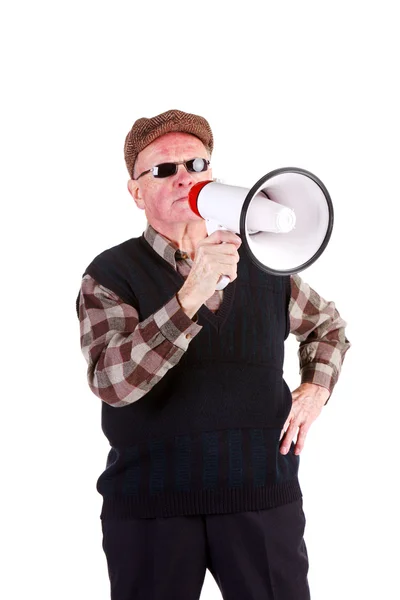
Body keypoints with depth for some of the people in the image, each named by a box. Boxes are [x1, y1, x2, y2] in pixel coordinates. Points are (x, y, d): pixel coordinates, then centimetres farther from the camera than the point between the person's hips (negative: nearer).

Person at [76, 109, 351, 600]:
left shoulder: (265, 267, 6)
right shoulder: (111, 274, -5)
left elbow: (326, 324, 26)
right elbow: (112, 383, -22)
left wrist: (316, 388, 7)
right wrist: (191, 295, -31)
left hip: (263, 495, 3)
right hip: (151, 504, -2)